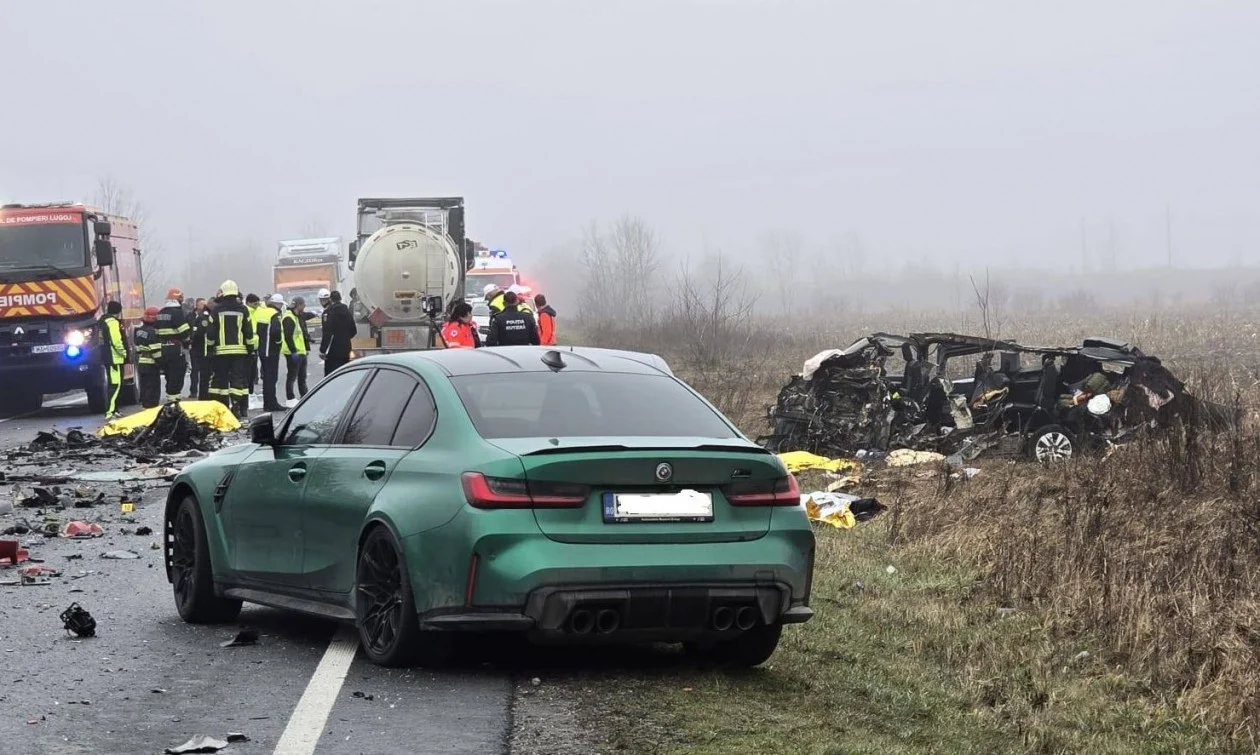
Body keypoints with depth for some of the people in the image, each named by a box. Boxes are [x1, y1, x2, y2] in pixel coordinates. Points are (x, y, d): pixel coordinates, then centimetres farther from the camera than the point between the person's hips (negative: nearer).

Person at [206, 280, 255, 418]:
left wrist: (210, 348, 10)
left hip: (221, 351, 0)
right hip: (239, 351, 0)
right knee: (238, 379, -1)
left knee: (220, 380, 8)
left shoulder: (217, 310, -1)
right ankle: (236, 407, -11)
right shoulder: (242, 310, 0)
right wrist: (250, 349, 9)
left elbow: (211, 333, 0)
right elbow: (249, 332, 2)